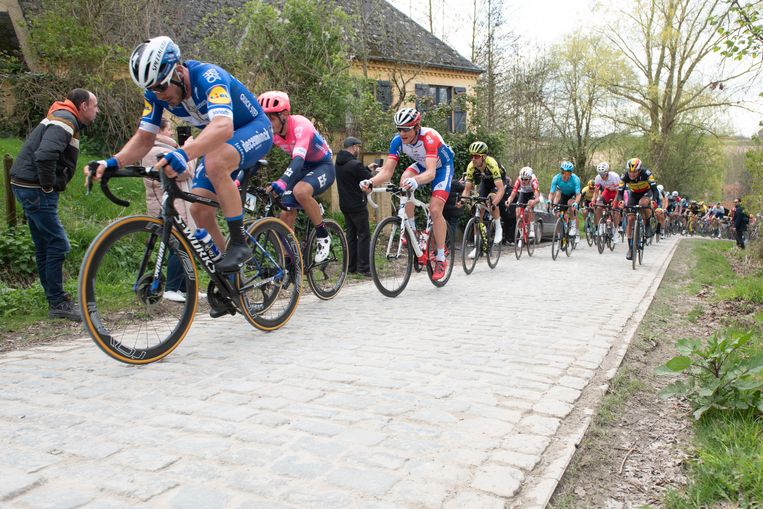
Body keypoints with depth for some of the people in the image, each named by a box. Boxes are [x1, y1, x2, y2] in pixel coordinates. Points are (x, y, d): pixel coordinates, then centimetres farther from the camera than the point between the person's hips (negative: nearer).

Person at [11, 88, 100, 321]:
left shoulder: (62, 119, 19)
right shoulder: (65, 121, -15)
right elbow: (45, 155, -31)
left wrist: (51, 186, 13)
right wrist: (49, 186, -18)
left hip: (30, 188, 11)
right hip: (35, 189, -11)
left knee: (45, 246, 12)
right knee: (57, 244, -8)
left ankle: (56, 300, 20)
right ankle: (58, 303, -1)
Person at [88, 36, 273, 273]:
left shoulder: (207, 76, -32)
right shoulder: (156, 93, -11)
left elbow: (223, 127, -49)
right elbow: (144, 139, -10)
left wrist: (183, 154, -64)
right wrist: (114, 161, -29)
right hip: (219, 143, 7)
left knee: (215, 163, -38)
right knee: (199, 210, -6)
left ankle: (240, 245, -26)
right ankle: (225, 271, 14)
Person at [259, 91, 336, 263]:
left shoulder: (300, 126, -31)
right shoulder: (270, 131, -13)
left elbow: (298, 159, -45)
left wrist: (282, 183, -61)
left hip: (323, 166, -7)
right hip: (302, 168, 7)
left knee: (300, 191, -36)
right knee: (286, 213, -7)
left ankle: (323, 236, -15)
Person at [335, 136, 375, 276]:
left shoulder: (339, 163, 9)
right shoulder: (354, 164, -19)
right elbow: (369, 180, -13)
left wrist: (367, 169, 18)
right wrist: (371, 171, 5)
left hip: (345, 205, 9)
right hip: (357, 206, -9)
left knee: (351, 235, 13)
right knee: (364, 235, -2)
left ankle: (351, 267, 16)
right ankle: (363, 268, -2)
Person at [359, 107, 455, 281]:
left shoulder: (429, 137, -38)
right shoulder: (397, 140, -23)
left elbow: (431, 172, -49)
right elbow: (386, 171, -27)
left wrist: (416, 181, -70)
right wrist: (370, 182, -47)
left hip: (442, 166, -4)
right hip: (422, 165, 5)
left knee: (435, 210, -18)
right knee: (405, 180, -28)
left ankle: (441, 259, -4)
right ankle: (411, 231, -12)